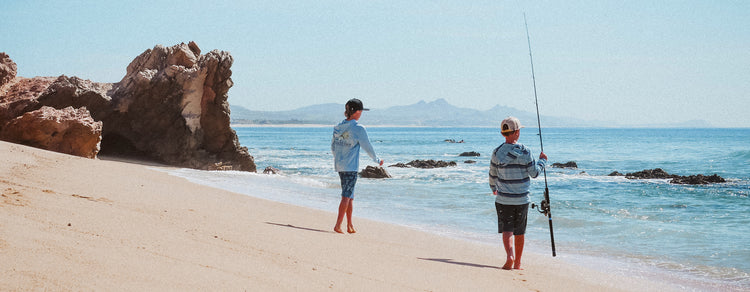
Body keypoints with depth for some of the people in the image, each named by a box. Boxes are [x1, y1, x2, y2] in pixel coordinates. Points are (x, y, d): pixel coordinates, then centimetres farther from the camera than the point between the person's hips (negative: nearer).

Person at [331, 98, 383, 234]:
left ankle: (350, 225, 18)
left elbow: (333, 147, 15)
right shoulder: (358, 129, -13)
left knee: (350, 196, 15)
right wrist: (377, 160, 8)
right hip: (351, 167, -7)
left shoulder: (338, 127, 7)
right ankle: (338, 225, -7)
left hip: (339, 165, 7)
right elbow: (367, 147, -7)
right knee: (346, 196, -4)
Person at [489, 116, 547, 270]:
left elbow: (493, 175, 7)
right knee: (519, 232, 12)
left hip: (503, 199, 0)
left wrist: (494, 188, 27)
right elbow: (534, 173, -2)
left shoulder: (497, 152, -4)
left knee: (507, 230, 1)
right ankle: (517, 263, 20)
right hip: (522, 199, 0)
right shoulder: (524, 152, -10)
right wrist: (542, 160, 16)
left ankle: (509, 256, -22)